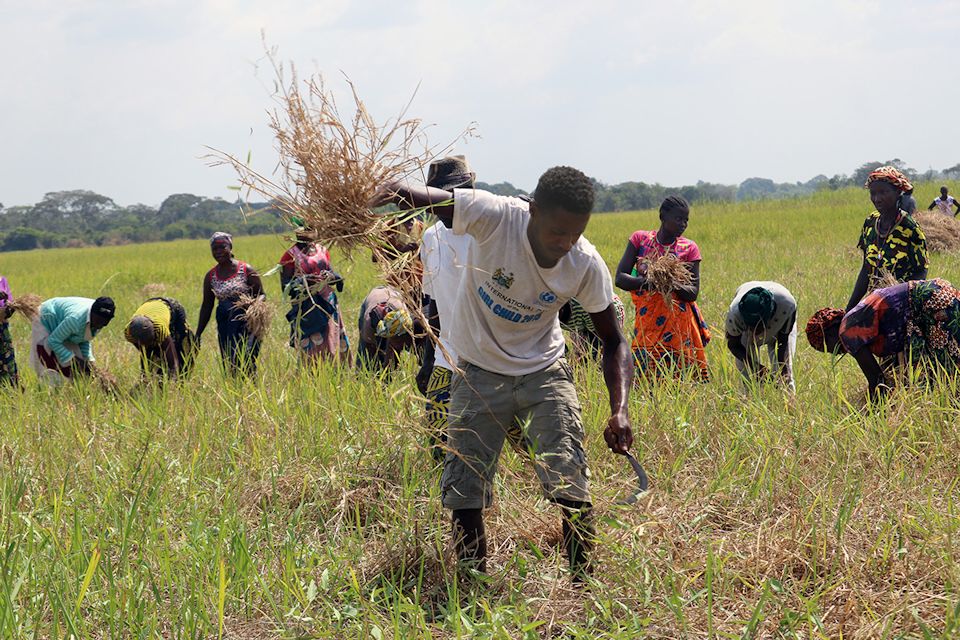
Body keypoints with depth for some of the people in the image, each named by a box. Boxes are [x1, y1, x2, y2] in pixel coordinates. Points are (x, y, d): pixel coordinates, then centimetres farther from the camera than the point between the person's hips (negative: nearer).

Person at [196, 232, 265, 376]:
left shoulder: (246, 270, -4)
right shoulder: (210, 276, 8)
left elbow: (261, 296, 0)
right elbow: (207, 306, 14)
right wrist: (198, 334, 13)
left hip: (246, 322, -4)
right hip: (225, 325, 4)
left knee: (245, 363, -14)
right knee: (228, 363, 3)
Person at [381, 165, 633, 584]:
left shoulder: (587, 266, -18)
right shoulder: (493, 216, -25)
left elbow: (613, 341, -6)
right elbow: (412, 196, -22)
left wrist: (619, 410, -22)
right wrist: (395, 194, -48)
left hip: (543, 372, 0)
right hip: (479, 373, 0)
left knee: (571, 484, -12)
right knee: (463, 491, 0)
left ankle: (584, 585, 2)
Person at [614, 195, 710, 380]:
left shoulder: (689, 248, 4)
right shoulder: (640, 239, 4)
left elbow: (693, 293, -3)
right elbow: (620, 278, -4)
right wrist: (646, 282, -22)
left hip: (678, 326, 0)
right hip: (647, 323, 0)